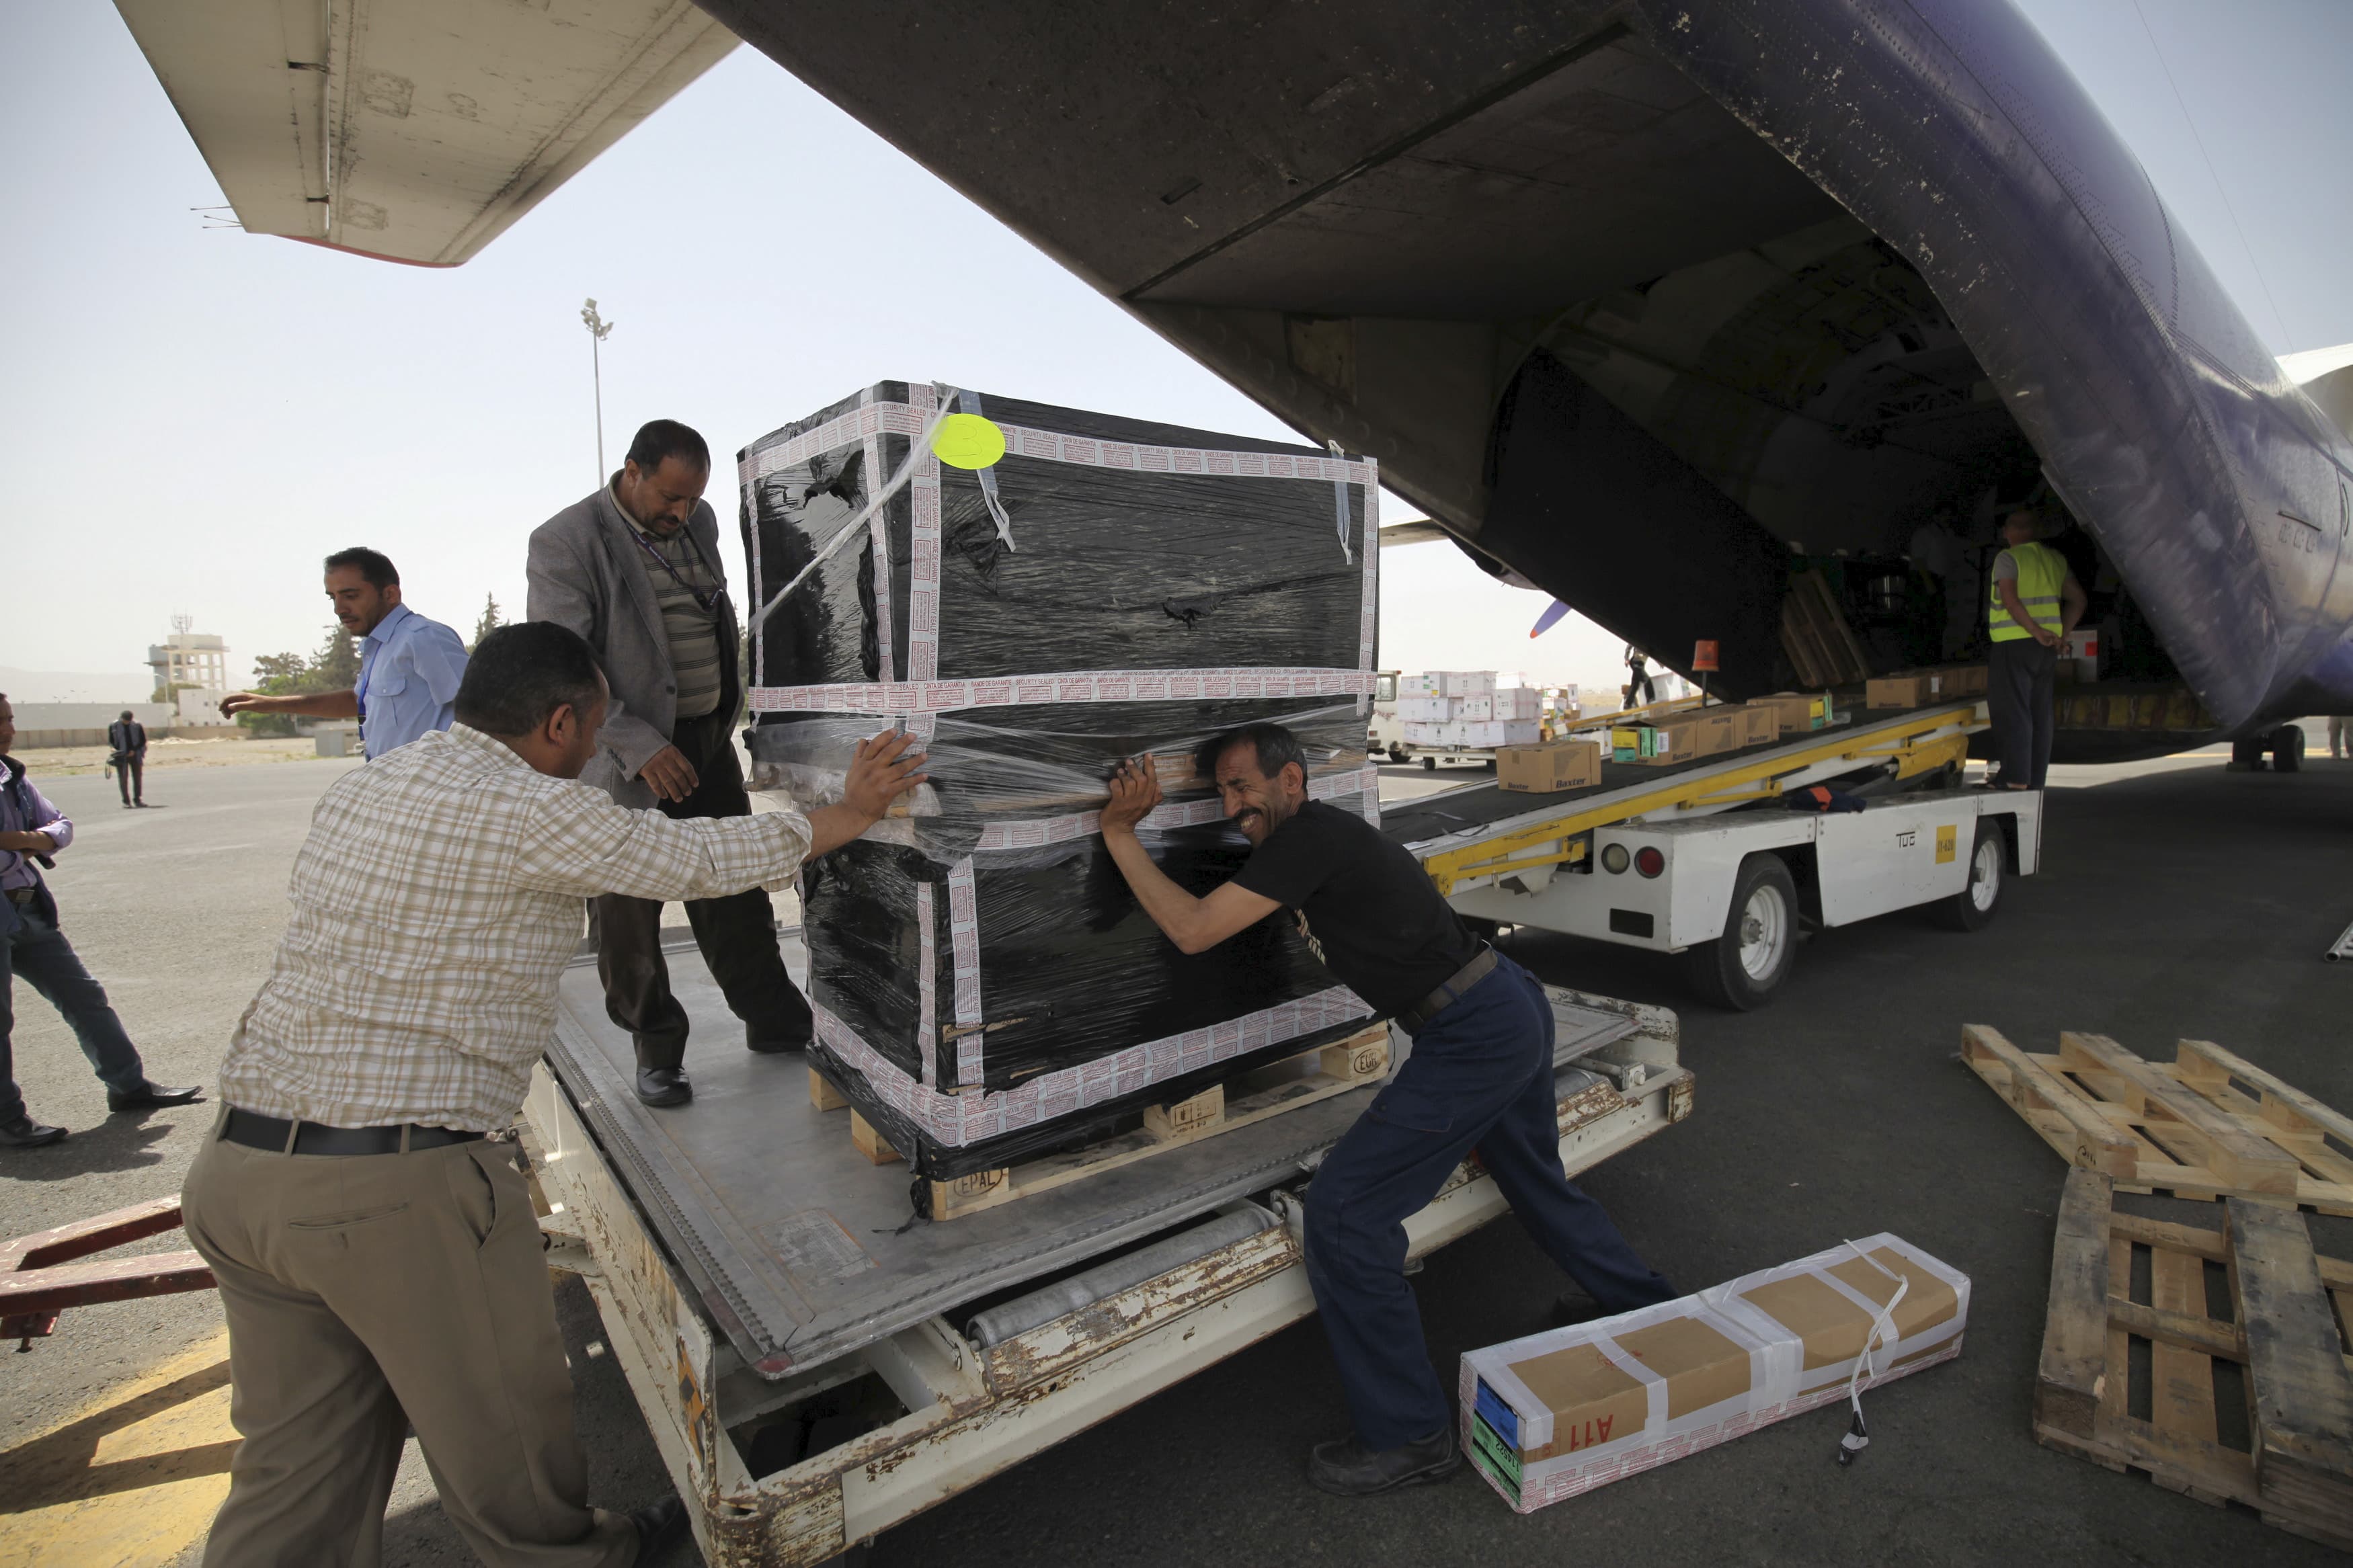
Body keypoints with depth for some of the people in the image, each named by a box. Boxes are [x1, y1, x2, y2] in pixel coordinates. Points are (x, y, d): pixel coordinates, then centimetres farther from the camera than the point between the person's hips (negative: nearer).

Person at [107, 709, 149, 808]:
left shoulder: (137, 726, 0)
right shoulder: (113, 726, 0)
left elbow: (143, 741, 4)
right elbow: (110, 741, 7)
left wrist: (134, 750, -9)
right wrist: (112, 748, -14)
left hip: (135, 755, 1)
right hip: (121, 756, -1)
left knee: (138, 778, 4)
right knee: (123, 779, -3)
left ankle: (137, 800, 14)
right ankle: (126, 802, 1)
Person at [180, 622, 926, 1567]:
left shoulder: (357, 790, 9)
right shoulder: (531, 812, -15)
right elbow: (707, 862, -8)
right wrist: (851, 814, 3)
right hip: (400, 1184, -8)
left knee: (300, 1455, 21)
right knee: (500, 1429, 16)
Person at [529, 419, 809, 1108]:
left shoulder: (699, 522, 7)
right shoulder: (565, 541, -12)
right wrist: (642, 748, -22)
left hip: (708, 740, 5)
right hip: (625, 755, -5)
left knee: (734, 893, 12)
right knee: (627, 913, 4)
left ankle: (776, 1021, 24)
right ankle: (657, 1047, 21)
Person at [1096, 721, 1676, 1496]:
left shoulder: (1310, 837, -17)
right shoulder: (1324, 837, 12)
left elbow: (1193, 930, -21)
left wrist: (1119, 831, -14)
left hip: (1473, 1038, -11)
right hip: (1517, 1009, 11)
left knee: (1345, 1209, -8)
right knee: (1538, 1184, 31)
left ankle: (1410, 1433, 5)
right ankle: (1651, 1310, 53)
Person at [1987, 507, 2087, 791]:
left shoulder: (2008, 558, -7)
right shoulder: (2056, 559, 14)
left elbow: (2010, 599, -19)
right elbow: (2077, 599, 12)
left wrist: (2035, 630, -15)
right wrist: (2064, 633, 7)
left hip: (2015, 643, -7)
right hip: (2047, 649, 7)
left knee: (2013, 712, -5)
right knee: (2040, 714, 10)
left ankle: (2016, 778, -8)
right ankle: (2035, 781, 15)